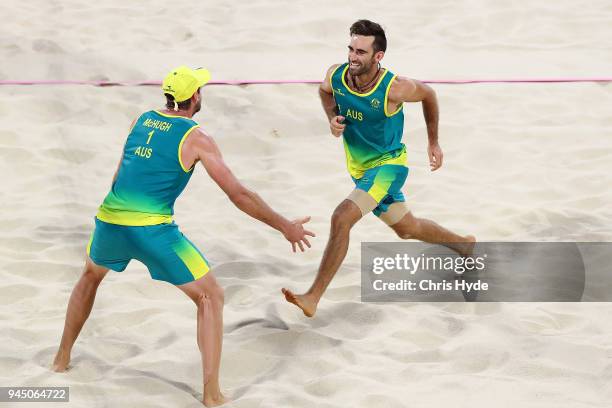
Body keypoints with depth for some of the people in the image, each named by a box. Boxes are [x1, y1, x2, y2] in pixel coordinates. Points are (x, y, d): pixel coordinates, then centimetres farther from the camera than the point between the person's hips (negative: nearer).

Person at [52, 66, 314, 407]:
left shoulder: (141, 121, 15)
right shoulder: (196, 138, -1)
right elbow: (239, 194, -3)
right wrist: (285, 227, 4)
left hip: (110, 222, 6)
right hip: (153, 230, -6)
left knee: (91, 276, 37)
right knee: (212, 298, 7)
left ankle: (63, 357, 45)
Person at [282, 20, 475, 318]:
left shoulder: (393, 88, -27)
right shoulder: (335, 75, -16)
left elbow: (427, 95, -5)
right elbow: (325, 91, 11)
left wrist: (433, 143, 5)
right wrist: (333, 118, -10)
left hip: (389, 163, -6)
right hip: (359, 168, 6)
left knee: (342, 217, -27)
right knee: (408, 229, 24)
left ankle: (313, 298, -24)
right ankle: (463, 244, 53)